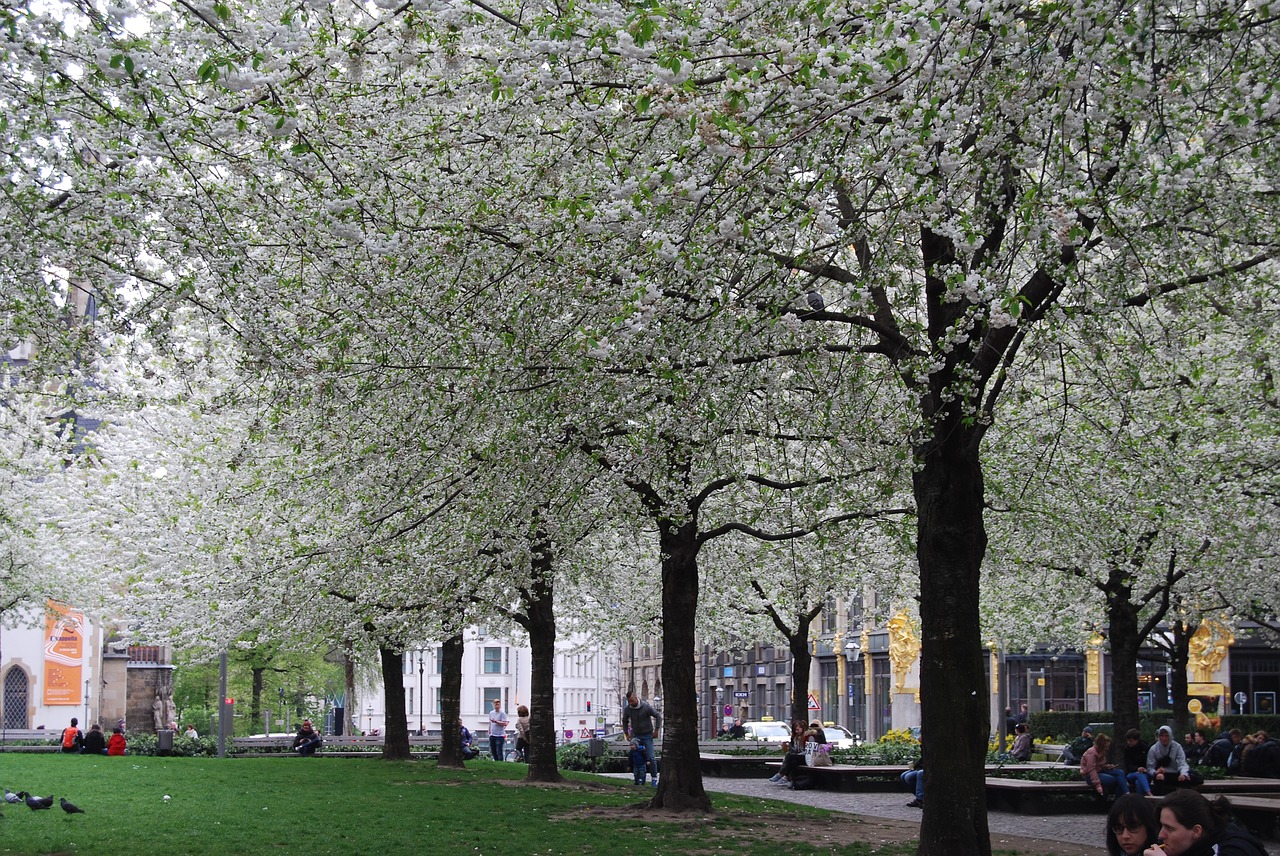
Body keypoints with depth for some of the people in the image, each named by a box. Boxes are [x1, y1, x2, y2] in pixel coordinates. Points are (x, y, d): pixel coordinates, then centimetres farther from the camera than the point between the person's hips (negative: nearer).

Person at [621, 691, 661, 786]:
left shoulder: (646, 707, -15)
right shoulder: (627, 709, -5)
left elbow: (658, 716, -6)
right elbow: (625, 721, 15)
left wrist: (656, 730, -8)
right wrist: (626, 733, 9)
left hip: (647, 735, -3)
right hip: (635, 736, 3)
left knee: (651, 757, -9)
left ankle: (655, 778, -1)